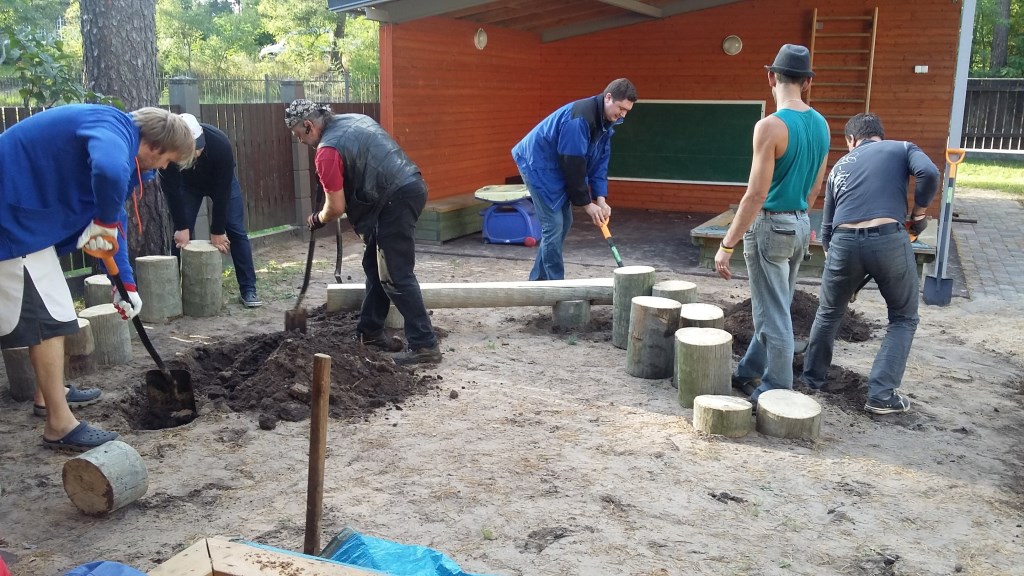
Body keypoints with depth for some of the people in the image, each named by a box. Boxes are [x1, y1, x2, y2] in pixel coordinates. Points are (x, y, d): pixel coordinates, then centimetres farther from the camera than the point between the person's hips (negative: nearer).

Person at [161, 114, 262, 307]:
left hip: (222, 181, -1)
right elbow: (171, 189, -26)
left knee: (236, 231, -8)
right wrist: (182, 227, -25)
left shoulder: (220, 143, -40)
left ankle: (248, 289, -4)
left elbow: (222, 190, -32)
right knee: (181, 235, -6)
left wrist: (217, 231, -27)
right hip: (187, 183, 1)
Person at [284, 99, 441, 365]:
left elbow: (336, 208, -8)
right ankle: (369, 331, 29)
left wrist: (317, 220, 13)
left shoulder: (328, 150, -11)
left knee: (396, 277, -7)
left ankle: (425, 346, -6)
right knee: (374, 265, 18)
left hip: (396, 199, -10)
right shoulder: (352, 119, 16)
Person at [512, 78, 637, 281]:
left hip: (557, 167, 10)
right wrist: (587, 203, -18)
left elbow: (600, 161, 3)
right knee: (553, 224, -11)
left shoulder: (607, 121, 1)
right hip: (538, 163, -10)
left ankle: (539, 280, 20)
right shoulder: (580, 118, -29)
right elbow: (573, 165, -26)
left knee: (564, 222, 11)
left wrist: (601, 198, -7)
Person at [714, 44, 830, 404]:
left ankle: (776, 391, 11)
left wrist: (727, 245, -17)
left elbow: (757, 194, -21)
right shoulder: (820, 125, 6)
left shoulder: (771, 126, -18)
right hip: (801, 226, 8)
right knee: (773, 309, 18)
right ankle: (749, 373, 32)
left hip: (770, 225, -8)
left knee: (773, 314, 1)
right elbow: (814, 187, 15)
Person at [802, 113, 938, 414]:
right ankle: (882, 395, 10)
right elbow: (929, 173, -7)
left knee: (828, 316, 24)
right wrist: (919, 212, 7)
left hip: (844, 242, 3)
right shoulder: (902, 148, 16)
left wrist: (832, 255, 37)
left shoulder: (839, 166, 25)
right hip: (889, 239, -2)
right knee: (903, 319, 16)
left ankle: (812, 379, 36)